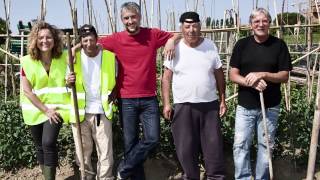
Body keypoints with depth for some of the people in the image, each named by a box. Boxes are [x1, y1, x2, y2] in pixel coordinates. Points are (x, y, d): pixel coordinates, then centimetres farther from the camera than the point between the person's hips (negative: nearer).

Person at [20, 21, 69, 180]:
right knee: (40, 146, 12)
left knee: (49, 143, -17)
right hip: (35, 110, 2)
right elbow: (26, 91, -10)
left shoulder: (64, 58, -8)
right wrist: (45, 110, -13)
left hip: (56, 107, -1)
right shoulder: (27, 62, -10)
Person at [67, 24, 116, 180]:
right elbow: (68, 85, 7)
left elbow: (115, 81, 9)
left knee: (105, 152, 3)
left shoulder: (110, 56, -2)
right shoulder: (74, 57, 0)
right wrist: (69, 82, -16)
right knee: (83, 151, 11)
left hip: (102, 111, -1)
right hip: (80, 111, 1)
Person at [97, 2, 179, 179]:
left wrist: (171, 41, -9)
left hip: (149, 98, 1)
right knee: (130, 142, 6)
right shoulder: (116, 39, -1)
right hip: (126, 100, -1)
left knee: (152, 138, -3)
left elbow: (176, 36, 12)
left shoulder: (153, 34, -1)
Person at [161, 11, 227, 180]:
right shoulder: (175, 48, -3)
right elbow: (166, 78, -1)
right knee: (185, 147, 6)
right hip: (183, 106, -1)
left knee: (214, 144, 6)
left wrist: (223, 100, 6)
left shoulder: (210, 46, 2)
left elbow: (219, 75, 8)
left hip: (210, 104, 1)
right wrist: (166, 104, -6)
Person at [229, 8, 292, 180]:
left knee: (265, 146, 9)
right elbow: (233, 75, -1)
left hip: (270, 107, 0)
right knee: (240, 145, 1)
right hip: (245, 106, 1)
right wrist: (251, 82, -20)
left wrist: (262, 74, -20)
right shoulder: (242, 44, 1)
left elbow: (284, 76, -3)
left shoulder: (279, 45, -2)